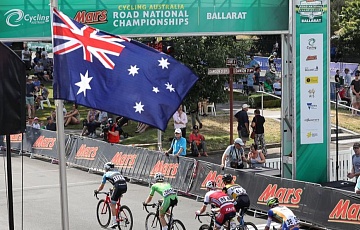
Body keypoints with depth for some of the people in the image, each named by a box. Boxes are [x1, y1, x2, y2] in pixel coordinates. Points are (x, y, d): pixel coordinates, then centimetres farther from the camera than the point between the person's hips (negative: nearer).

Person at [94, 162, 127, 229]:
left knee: (112, 204, 5)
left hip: (118, 187, -6)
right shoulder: (117, 172, 33)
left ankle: (114, 222, -1)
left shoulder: (106, 174, 18)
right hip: (125, 186, 6)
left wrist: (97, 191, 43)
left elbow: (101, 186, 23)